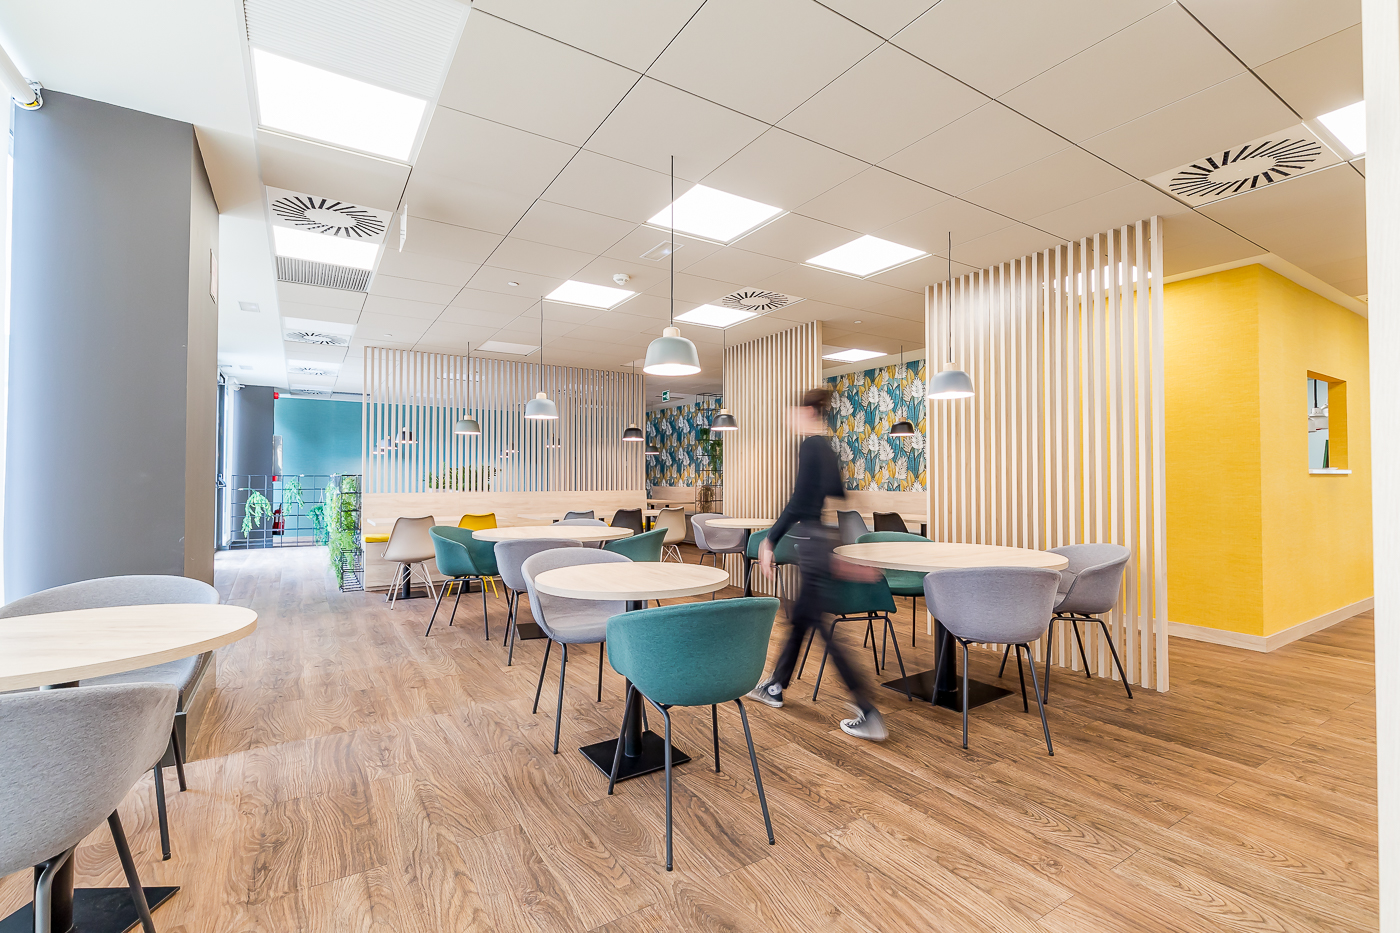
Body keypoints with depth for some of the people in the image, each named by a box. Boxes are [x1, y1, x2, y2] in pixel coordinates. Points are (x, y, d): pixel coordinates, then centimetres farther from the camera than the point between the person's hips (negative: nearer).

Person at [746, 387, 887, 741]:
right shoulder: (828, 447, 13)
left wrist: (769, 540, -18)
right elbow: (838, 497, 20)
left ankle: (868, 715, 3)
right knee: (800, 615, 18)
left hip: (813, 539, -10)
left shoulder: (811, 445, -15)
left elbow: (799, 501, -21)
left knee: (824, 624, -3)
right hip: (826, 539, 10)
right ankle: (775, 686, 34)